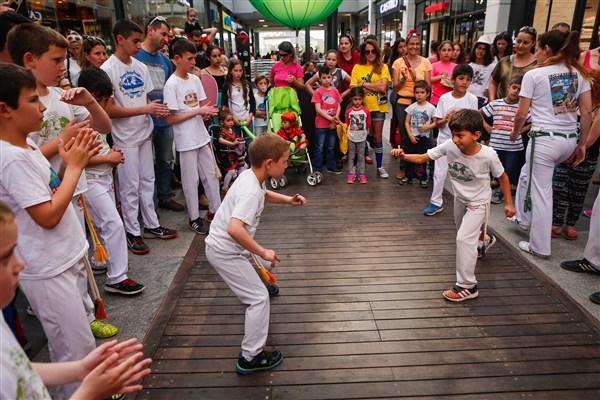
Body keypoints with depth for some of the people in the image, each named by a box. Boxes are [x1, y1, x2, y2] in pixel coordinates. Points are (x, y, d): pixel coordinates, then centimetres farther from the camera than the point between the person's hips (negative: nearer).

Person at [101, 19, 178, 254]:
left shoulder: (141, 67, 7)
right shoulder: (108, 69, -13)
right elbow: (109, 109, -17)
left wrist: (156, 110, -8)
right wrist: (145, 109, -21)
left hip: (144, 133, 6)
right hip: (125, 137, -6)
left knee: (147, 181, 14)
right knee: (130, 186, 2)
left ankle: (151, 225, 26)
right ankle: (132, 232, 15)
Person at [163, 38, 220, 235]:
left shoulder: (195, 79, 5)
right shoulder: (171, 84, -14)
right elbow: (170, 119, -16)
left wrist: (207, 112, -9)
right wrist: (198, 111, -19)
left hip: (202, 136, 7)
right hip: (186, 141, -7)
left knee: (211, 174, 14)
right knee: (191, 179, 4)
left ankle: (215, 209, 28)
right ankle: (194, 218, 17)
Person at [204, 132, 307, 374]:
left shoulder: (250, 175, -1)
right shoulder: (250, 192, -30)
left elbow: (263, 194, 22)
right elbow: (234, 228, -43)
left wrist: (287, 200, 7)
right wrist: (263, 252, -34)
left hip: (220, 243, 10)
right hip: (225, 252, -9)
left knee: (265, 260, 33)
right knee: (259, 299, -5)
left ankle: (258, 279, 66)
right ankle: (251, 357, 5)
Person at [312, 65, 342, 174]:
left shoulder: (335, 91, 5)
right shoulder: (318, 92, -7)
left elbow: (338, 106, 8)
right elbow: (318, 109, -13)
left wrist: (336, 119, -8)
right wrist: (331, 118, -17)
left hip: (333, 124, 4)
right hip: (321, 124, -4)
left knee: (331, 147, 15)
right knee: (319, 147, 1)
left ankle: (331, 167, 26)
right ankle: (318, 169, 8)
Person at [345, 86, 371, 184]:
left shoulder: (366, 111, -6)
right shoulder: (349, 111, -4)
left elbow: (368, 125, 3)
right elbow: (347, 125, 4)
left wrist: (363, 133, 6)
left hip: (362, 138, 0)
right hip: (351, 138, 1)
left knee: (361, 157, 7)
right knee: (351, 156, 8)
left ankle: (361, 174, 13)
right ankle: (351, 174, 14)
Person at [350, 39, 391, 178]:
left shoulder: (382, 67, 2)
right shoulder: (357, 67, 5)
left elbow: (382, 87, -11)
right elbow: (353, 88, -4)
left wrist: (364, 84, -9)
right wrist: (374, 86, -12)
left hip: (377, 107, 0)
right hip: (361, 106, 0)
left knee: (377, 136, 8)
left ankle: (380, 166, 17)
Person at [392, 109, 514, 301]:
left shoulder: (488, 155, -30)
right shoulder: (449, 146, -25)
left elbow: (502, 177, -13)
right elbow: (423, 158, -21)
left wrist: (508, 203, -7)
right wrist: (403, 156, -40)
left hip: (478, 201, -5)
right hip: (460, 197, 5)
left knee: (464, 238, -17)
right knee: (464, 232, 28)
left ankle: (467, 286, -5)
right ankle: (484, 240, 64)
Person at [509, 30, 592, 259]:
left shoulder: (534, 75, -6)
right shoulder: (579, 73, 8)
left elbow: (521, 114, -6)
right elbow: (586, 112, 5)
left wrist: (515, 133, 13)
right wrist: (582, 144, 10)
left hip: (544, 139, -6)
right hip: (569, 140, 7)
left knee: (541, 192, 3)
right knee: (528, 174, 29)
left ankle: (540, 247, 12)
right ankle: (523, 218, 41)